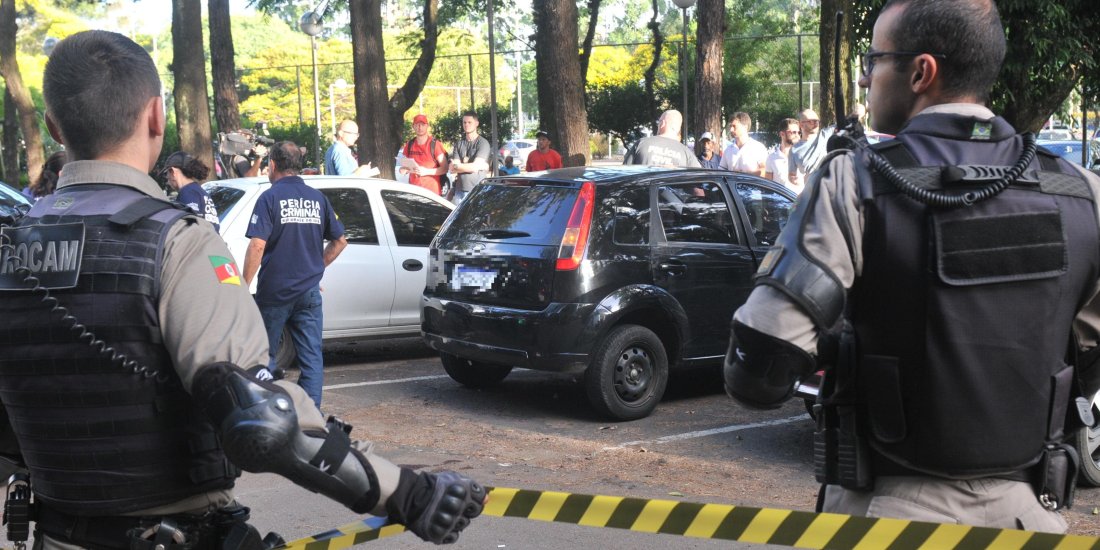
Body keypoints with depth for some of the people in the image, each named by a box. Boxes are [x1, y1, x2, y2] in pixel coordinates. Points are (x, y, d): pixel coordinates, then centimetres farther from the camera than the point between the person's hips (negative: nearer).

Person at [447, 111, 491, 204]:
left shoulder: (483, 143, -2)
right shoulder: (458, 143, 13)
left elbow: (475, 167, -12)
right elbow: (452, 169, 4)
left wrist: (457, 166, 2)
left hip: (476, 190, -5)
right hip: (459, 190, 5)